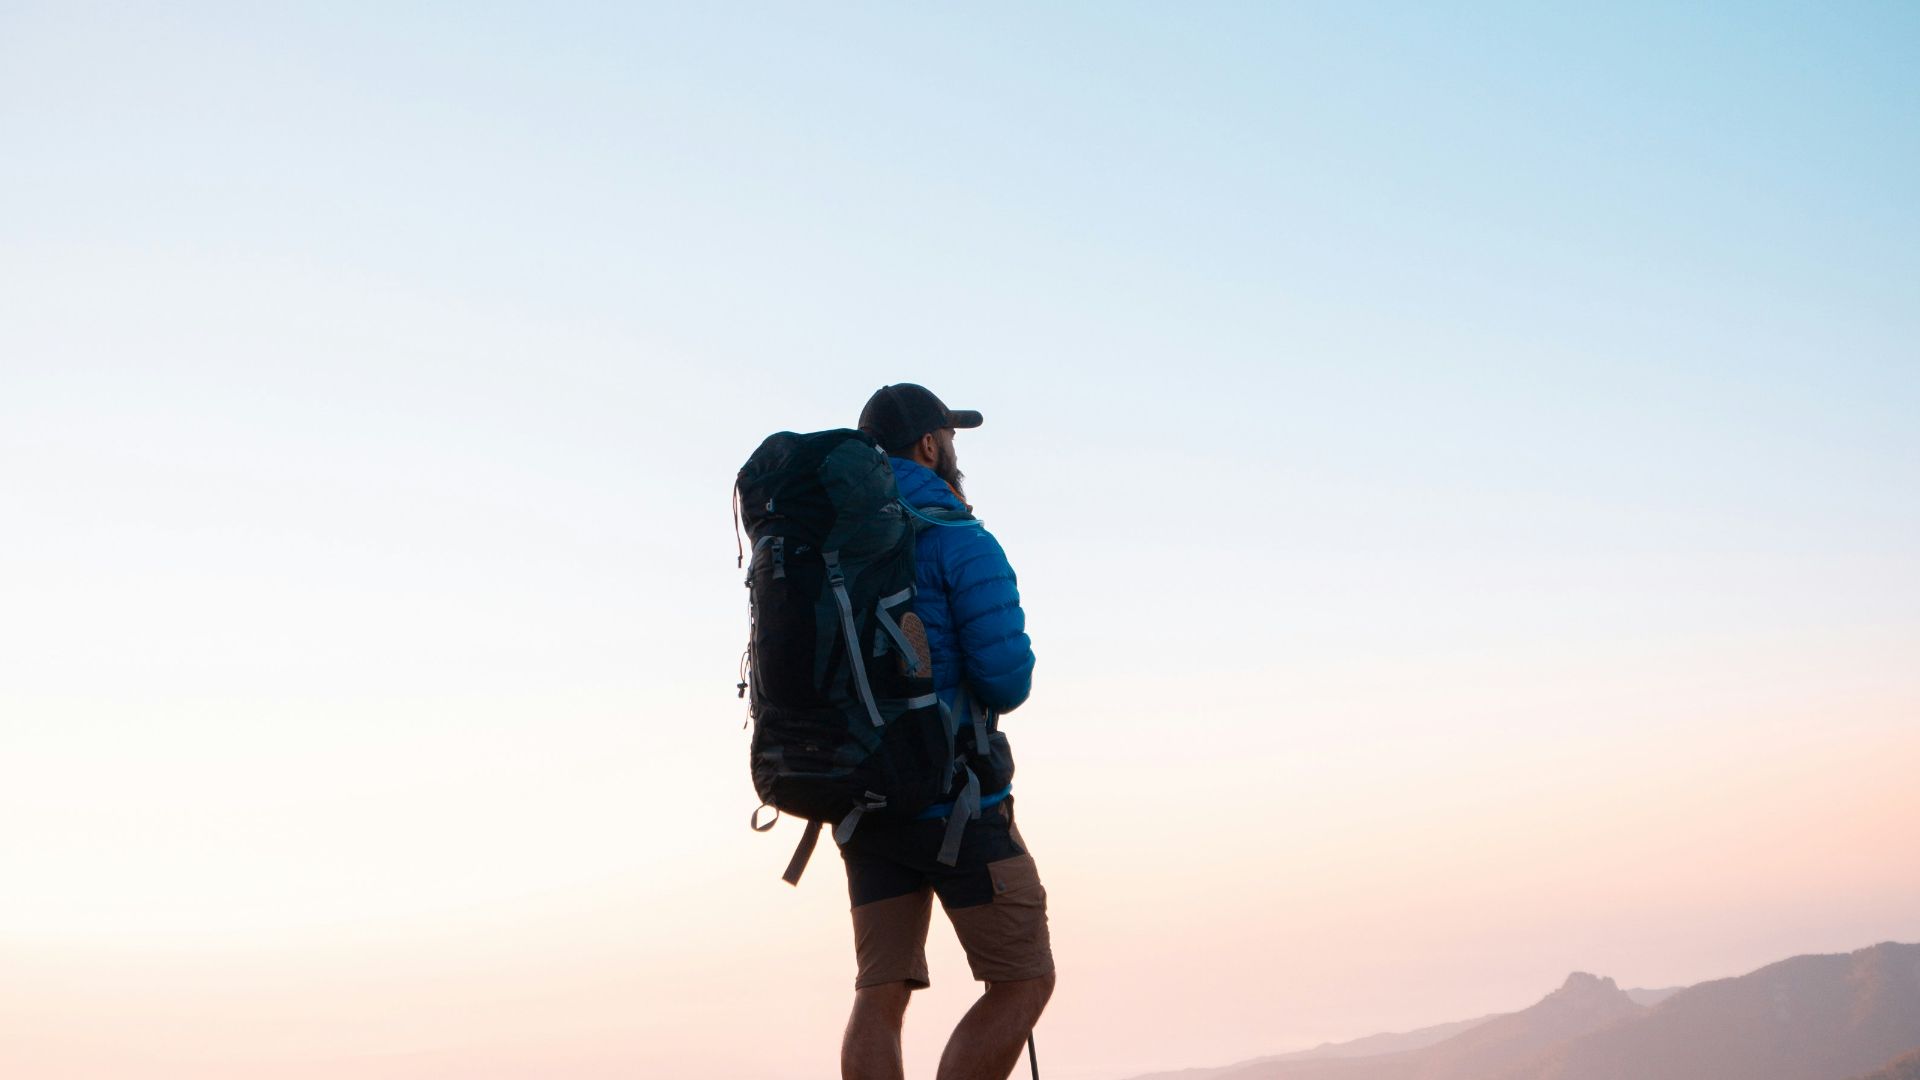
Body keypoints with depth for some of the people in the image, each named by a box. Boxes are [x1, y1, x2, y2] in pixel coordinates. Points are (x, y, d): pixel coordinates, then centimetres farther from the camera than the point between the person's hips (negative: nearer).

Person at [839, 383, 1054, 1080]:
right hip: (953, 799, -7)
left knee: (881, 994, 3)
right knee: (1024, 982, 2)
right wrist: (979, 692, 8)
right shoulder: (961, 543, -9)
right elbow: (1007, 679, -15)